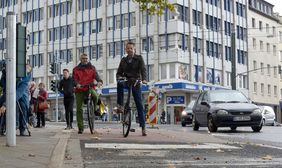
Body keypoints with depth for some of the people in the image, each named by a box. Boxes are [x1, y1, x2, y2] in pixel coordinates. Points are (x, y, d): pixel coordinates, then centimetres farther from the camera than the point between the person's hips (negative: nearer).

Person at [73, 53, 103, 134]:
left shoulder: (92, 68, 13)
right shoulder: (76, 69, 11)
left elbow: (96, 75, -4)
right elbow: (75, 79, -3)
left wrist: (99, 81, -26)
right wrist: (77, 84, -26)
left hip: (90, 88, -1)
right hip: (80, 89, 1)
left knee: (95, 96, -35)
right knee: (79, 109, -3)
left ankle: (94, 109, -5)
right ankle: (80, 127, 4)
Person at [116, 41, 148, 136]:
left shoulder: (139, 58, 3)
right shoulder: (123, 60, 12)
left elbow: (143, 70, -10)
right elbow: (119, 72, 9)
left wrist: (144, 79, -30)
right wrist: (119, 77, -16)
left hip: (136, 82, -2)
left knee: (139, 105, -6)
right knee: (120, 83, -36)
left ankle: (143, 128, -4)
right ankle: (120, 106, -31)